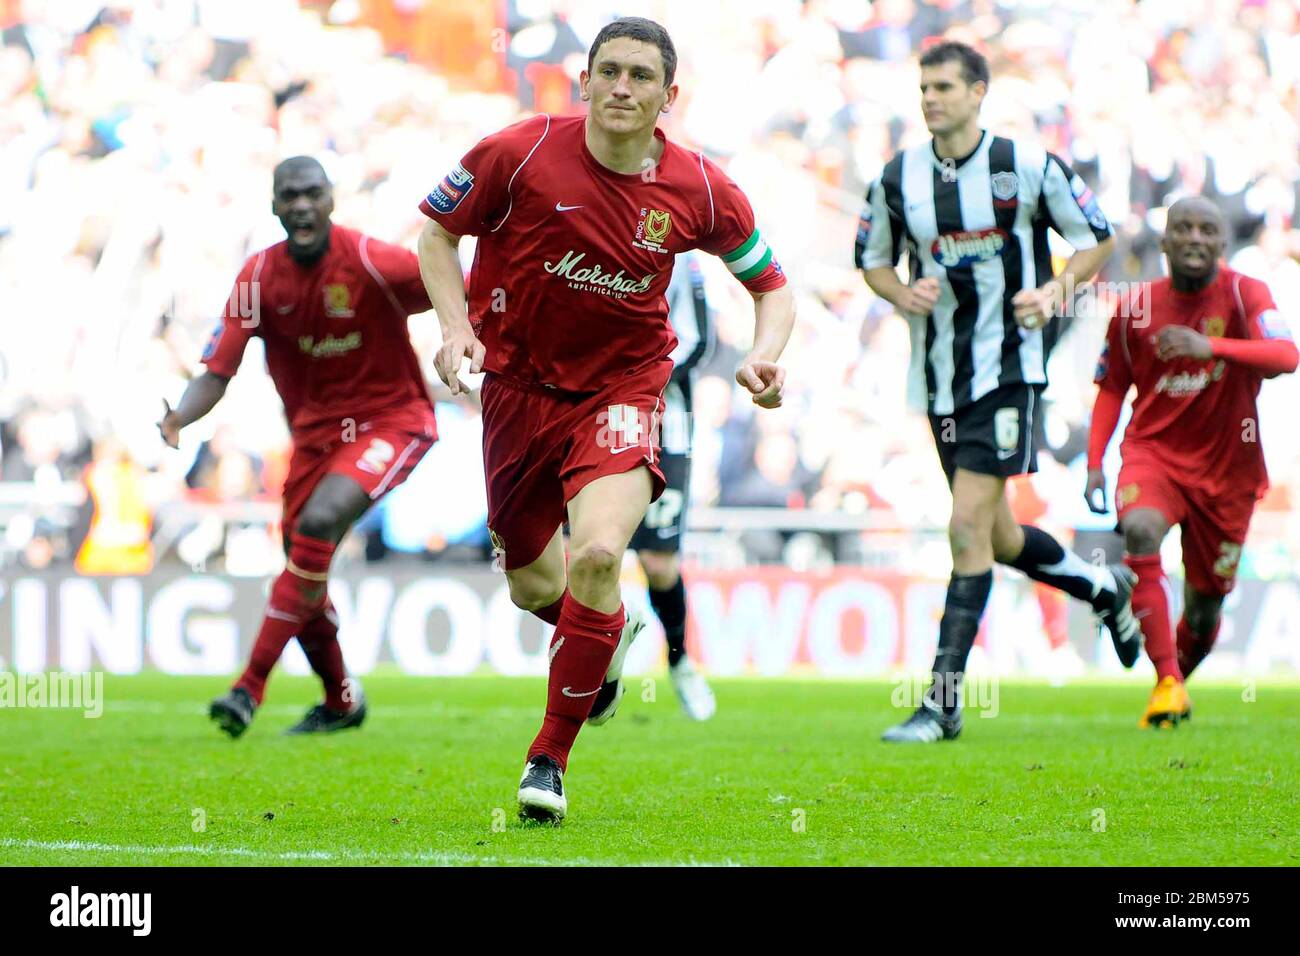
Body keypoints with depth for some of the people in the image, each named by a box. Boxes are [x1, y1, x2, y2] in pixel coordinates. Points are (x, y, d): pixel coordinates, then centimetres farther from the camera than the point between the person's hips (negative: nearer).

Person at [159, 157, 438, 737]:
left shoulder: (371, 262, -18)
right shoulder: (259, 278, -9)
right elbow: (217, 374, -12)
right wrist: (178, 418, -31)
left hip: (392, 420, -5)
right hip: (316, 428, 5)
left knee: (318, 522, -28)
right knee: (303, 571, 6)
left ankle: (251, 686, -26)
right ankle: (341, 703, 33)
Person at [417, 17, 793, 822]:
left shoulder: (700, 190, -11)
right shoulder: (521, 154, -16)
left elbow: (771, 283, 4)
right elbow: (437, 231, 0)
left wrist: (765, 355, -16)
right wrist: (457, 325, -14)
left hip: (622, 387, -1)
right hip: (519, 383, 1)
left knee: (598, 552, -26)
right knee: (533, 587, 12)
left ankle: (551, 757, -10)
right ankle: (608, 633, 52)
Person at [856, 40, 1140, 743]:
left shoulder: (1028, 166, -7)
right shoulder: (898, 178, 3)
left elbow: (1097, 238, 4)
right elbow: (873, 260, 16)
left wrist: (1056, 291, -13)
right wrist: (901, 293, -7)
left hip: (1012, 365, -5)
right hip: (943, 374, 5)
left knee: (968, 527, -14)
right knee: (996, 538, 13)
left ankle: (943, 701, -12)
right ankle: (1105, 588, 42)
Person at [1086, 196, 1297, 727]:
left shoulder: (1244, 295, -9)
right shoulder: (1134, 309, -2)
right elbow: (1112, 388, 10)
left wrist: (1211, 346, -42)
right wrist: (1094, 464, -2)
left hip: (1226, 470, 0)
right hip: (1153, 453, 0)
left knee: (1205, 605, 7)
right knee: (1139, 530, -33)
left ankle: (1178, 681, 39)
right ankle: (1167, 683, -32)